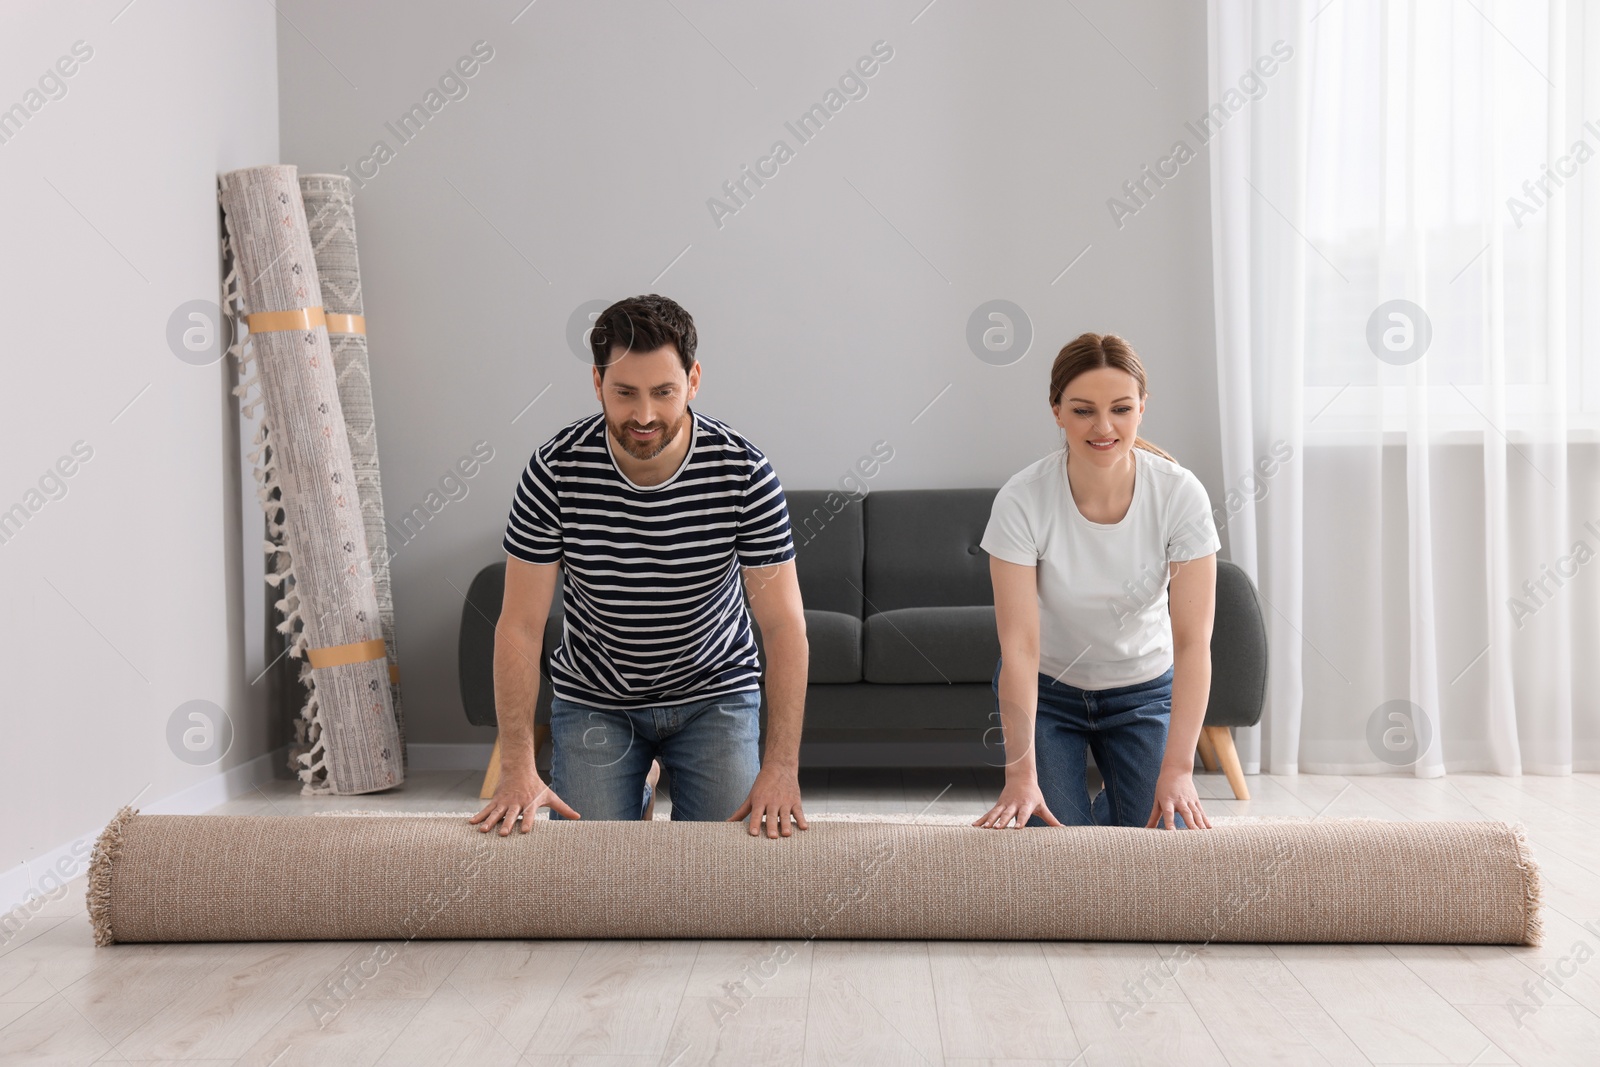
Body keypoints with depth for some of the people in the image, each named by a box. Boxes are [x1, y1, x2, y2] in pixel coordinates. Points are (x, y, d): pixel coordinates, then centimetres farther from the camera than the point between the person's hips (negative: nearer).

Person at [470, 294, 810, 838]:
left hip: (715, 695, 0)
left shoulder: (744, 472, -20)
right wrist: (517, 768, -24)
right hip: (594, 698, 0)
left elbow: (783, 624, -19)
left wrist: (781, 766, -28)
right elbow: (520, 625, -16)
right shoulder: (555, 469, -20)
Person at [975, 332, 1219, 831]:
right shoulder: (1021, 500, -25)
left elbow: (1192, 641, -24)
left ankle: (1109, 812, 26)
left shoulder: (1180, 495, -23)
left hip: (1144, 690, 1)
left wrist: (1177, 769, -32)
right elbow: (1019, 645, -27)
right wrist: (1021, 775, -34)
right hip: (1043, 690, -1)